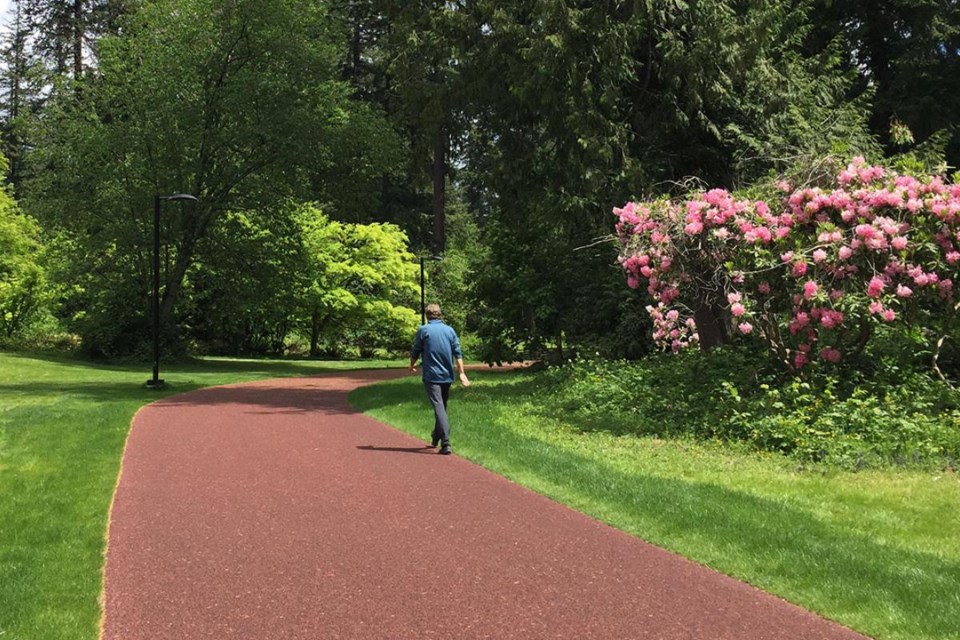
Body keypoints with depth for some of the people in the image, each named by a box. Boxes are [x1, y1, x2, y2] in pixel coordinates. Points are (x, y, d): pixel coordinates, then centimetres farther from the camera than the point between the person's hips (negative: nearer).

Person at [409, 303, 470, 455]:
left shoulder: (423, 330, -4)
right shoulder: (449, 330, 5)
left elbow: (415, 352, 3)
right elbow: (458, 353, 1)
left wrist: (412, 366, 22)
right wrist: (461, 373, 2)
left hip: (431, 375, -4)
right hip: (447, 375, 4)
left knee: (438, 407, -9)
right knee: (442, 406, 18)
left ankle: (445, 443, -21)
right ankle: (436, 438, 32)